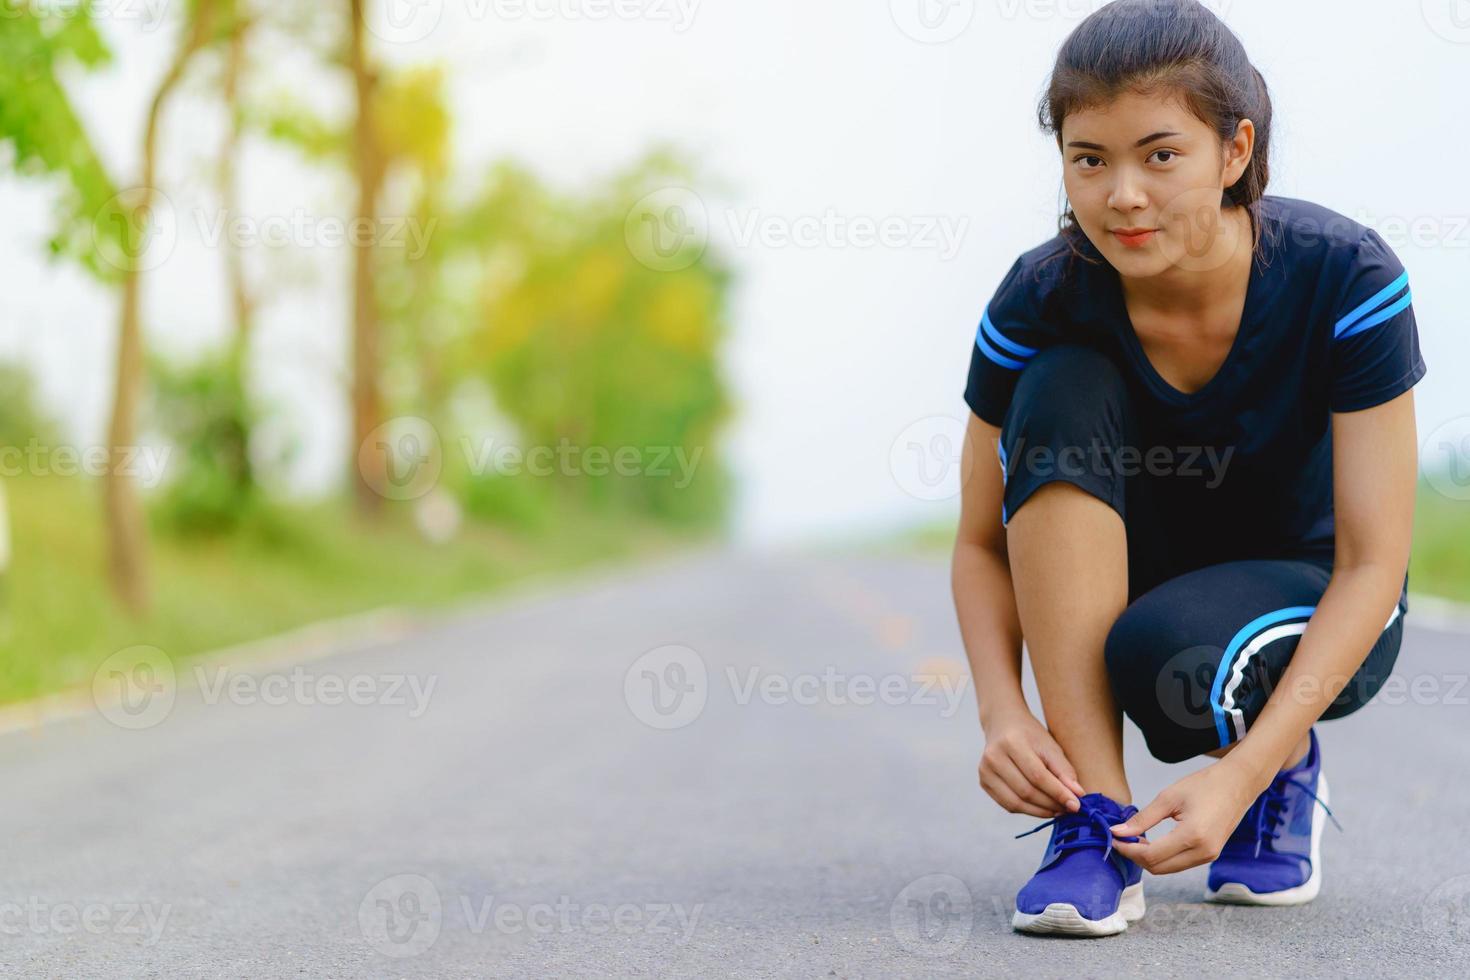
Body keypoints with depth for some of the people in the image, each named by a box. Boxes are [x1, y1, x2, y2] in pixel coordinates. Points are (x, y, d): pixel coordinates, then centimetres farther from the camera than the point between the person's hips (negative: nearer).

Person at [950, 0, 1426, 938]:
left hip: (1314, 615, -3)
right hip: (1122, 587, 3)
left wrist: (1242, 773, -35)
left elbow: (1372, 561, -25)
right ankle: (1098, 822, -27)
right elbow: (983, 543, -10)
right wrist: (1003, 713, -30)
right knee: (1061, 394, -28)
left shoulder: (1344, 278, -26)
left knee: (1167, 653, -37)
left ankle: (1286, 772, 2)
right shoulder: (1042, 300, -20)